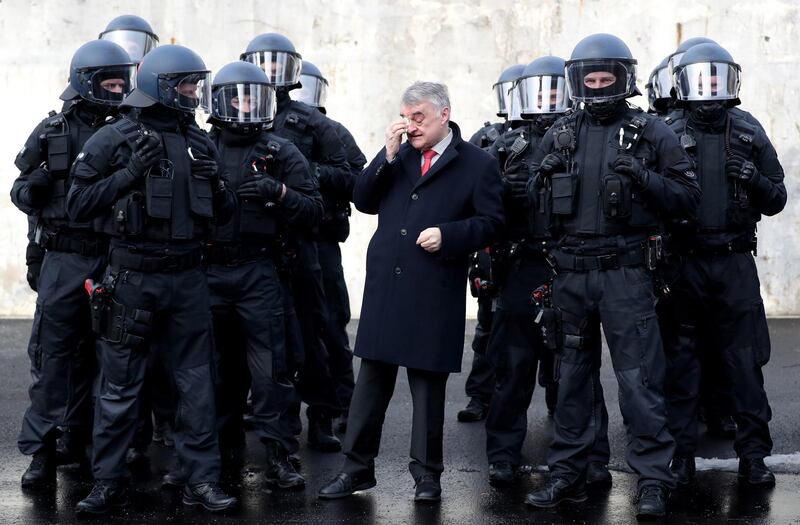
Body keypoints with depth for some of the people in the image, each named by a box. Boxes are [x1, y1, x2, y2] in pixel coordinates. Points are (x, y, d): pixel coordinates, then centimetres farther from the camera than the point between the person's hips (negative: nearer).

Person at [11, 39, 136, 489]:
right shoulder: (53, 132, 1)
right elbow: (21, 193, 4)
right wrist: (36, 185, -16)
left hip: (111, 260, 3)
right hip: (64, 259, -2)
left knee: (94, 352, 9)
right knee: (53, 352, -5)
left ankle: (81, 440, 20)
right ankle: (42, 451, -2)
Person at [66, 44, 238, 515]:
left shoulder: (200, 143, 9)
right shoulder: (114, 140, -4)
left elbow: (225, 214, 14)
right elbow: (79, 204, -9)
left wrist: (216, 183, -7)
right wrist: (130, 173, -18)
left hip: (187, 277, 4)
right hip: (132, 277, -4)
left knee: (197, 381, 7)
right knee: (120, 385, 4)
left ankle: (203, 479, 15)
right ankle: (109, 482, 13)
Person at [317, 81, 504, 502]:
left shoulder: (477, 164, 1)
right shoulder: (398, 158, 14)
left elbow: (490, 222, -2)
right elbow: (363, 201, 6)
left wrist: (447, 235, -16)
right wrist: (388, 154, -3)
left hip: (435, 293, -4)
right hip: (384, 286, 4)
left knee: (428, 381, 5)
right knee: (372, 377, 7)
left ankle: (427, 473, 15)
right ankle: (357, 468, 15)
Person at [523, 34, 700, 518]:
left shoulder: (651, 133, 1)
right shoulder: (560, 136, 11)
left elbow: (687, 197, -3)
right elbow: (536, 204, 17)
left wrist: (643, 178, -18)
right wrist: (543, 178, -5)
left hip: (626, 272, -4)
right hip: (571, 272, 4)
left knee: (640, 378, -5)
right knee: (573, 375, 12)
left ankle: (653, 479, 2)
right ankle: (568, 475, 21)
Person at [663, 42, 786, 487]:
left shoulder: (750, 133, 6)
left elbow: (776, 201, 8)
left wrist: (755, 179, -11)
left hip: (735, 262, 1)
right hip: (684, 263, -1)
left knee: (746, 361, 2)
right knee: (681, 361, 5)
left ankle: (754, 454, 10)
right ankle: (682, 454, 13)